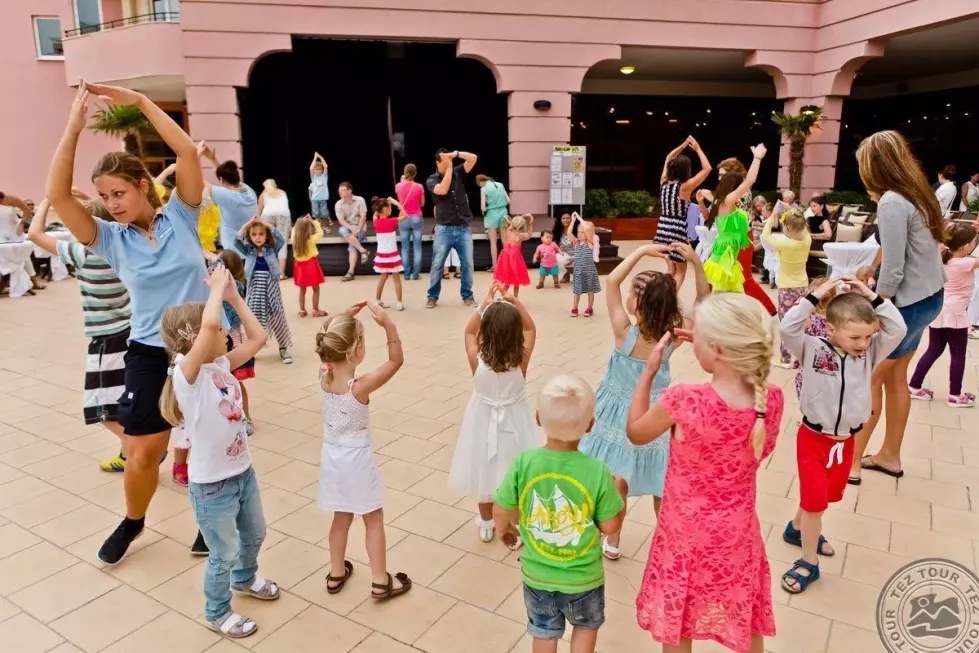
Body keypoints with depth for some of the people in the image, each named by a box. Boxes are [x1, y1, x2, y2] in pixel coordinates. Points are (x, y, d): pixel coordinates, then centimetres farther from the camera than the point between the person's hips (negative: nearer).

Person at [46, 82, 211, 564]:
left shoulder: (180, 218, -3)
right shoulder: (112, 240, 0)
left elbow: (188, 151, -13)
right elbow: (57, 195, -13)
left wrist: (139, 101, -12)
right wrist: (73, 129, -14)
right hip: (149, 355, 1)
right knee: (141, 454, 7)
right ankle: (132, 522, 37)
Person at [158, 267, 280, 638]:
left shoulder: (221, 365, -3)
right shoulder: (186, 373, -25)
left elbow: (258, 337, 3)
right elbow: (209, 323, -42)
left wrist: (234, 297, -2)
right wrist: (217, 288, -26)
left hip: (243, 473, 7)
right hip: (212, 486, -7)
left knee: (254, 535, 29)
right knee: (224, 554, 14)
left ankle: (244, 579, 58)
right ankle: (217, 614, 41)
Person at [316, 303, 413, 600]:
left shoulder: (323, 375, -12)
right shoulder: (361, 386, -28)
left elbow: (331, 343, 7)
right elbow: (396, 361, -22)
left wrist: (346, 318, -4)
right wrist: (388, 324, -30)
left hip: (332, 456, 6)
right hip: (357, 459, -6)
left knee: (342, 517, 23)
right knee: (374, 519, 12)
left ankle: (336, 574, 37)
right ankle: (381, 582, 23)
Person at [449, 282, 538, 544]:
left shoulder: (477, 360, -22)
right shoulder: (521, 360, -22)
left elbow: (469, 332, -2)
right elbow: (531, 329, -5)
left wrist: (484, 304, -7)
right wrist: (515, 302, -11)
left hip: (484, 422, 1)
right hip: (513, 422, -1)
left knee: (485, 471, 19)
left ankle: (486, 525, 38)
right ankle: (512, 529, 30)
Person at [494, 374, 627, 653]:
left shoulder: (523, 462, -23)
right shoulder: (597, 472, -25)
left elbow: (501, 514, -11)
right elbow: (610, 526, -13)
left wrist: (504, 530, 12)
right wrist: (620, 492, 4)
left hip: (536, 575, 1)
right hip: (583, 578, -1)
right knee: (586, 626, 31)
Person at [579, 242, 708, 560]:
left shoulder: (624, 332, -25)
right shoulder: (672, 338, -17)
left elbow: (612, 281, -17)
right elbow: (704, 304, -7)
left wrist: (642, 251, -17)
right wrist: (696, 263, -19)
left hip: (621, 414, -2)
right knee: (661, 486, 17)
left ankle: (612, 541, 30)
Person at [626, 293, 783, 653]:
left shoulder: (684, 400, -31)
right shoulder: (772, 398, -18)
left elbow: (635, 433, -10)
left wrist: (648, 372, -6)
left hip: (686, 535, -3)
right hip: (736, 534, 4)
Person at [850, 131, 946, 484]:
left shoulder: (892, 202, -20)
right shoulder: (916, 193, 8)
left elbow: (893, 271, -21)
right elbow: (903, 251, 10)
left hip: (909, 302, -9)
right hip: (929, 297, 9)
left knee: (869, 377, 0)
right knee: (894, 375, 16)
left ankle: (850, 462, 9)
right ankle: (889, 455, 27)